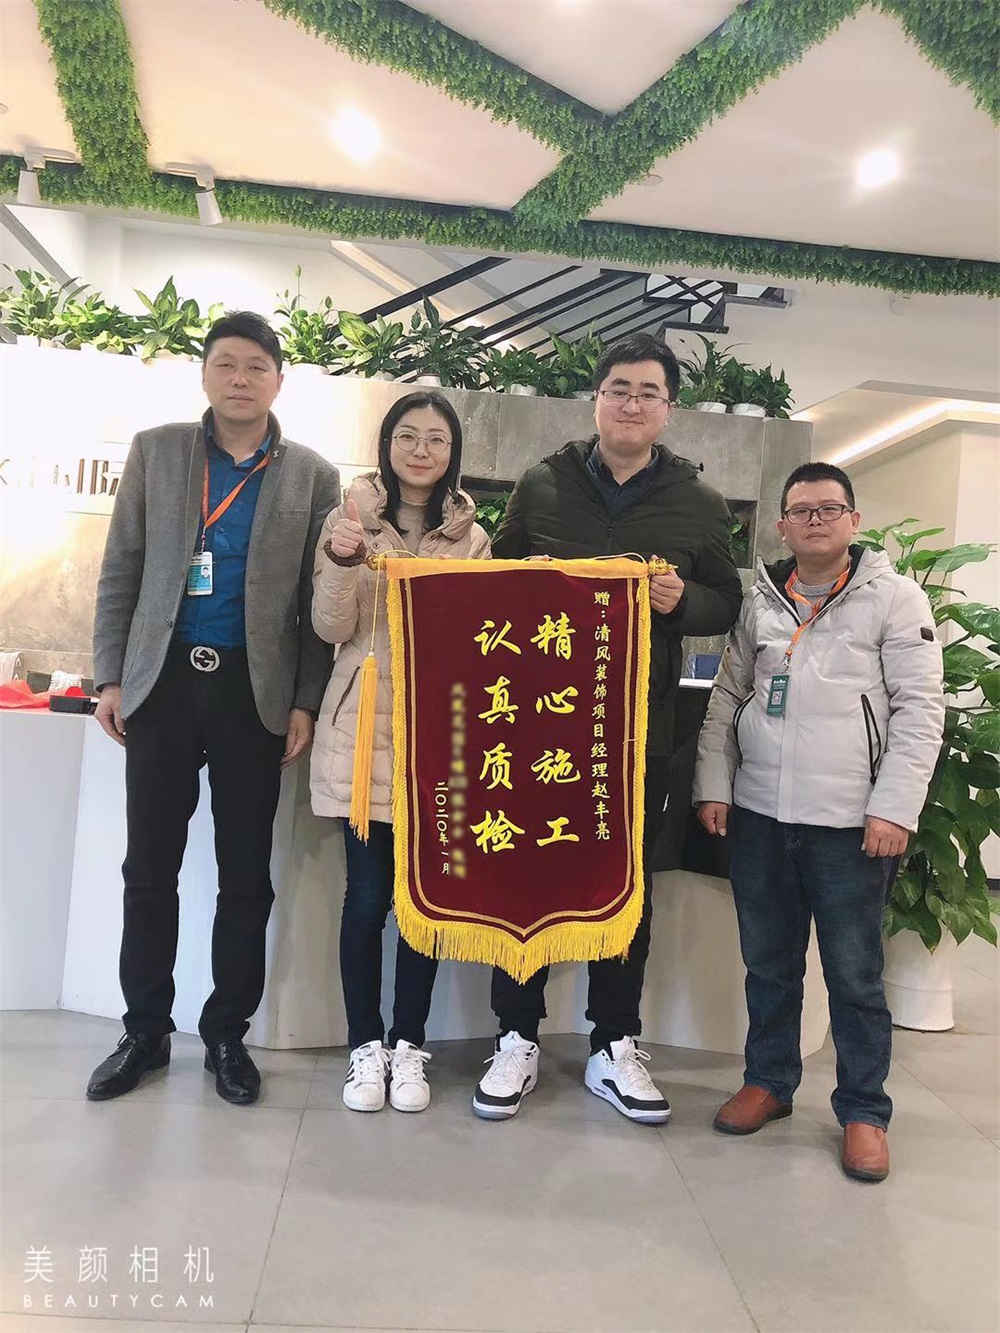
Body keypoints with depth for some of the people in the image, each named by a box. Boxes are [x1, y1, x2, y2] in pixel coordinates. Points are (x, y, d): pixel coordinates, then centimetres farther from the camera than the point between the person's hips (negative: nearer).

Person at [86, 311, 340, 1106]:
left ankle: (227, 1033, 22)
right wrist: (111, 676, 1)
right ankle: (146, 1030, 24)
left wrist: (306, 702, -3)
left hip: (254, 690, -1)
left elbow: (318, 601, 3)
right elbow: (121, 571, 7)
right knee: (149, 867, 7)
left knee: (246, 874, 6)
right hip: (163, 681, 1)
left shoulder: (314, 477, 5)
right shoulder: (155, 451, 8)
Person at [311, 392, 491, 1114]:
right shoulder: (351, 519, 4)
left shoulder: (471, 535, 9)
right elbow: (333, 629, -1)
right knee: (368, 891, 2)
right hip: (364, 724, -1)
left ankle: (410, 1046, 21)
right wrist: (342, 562, -17)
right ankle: (366, 1045, 20)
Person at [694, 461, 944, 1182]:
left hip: (849, 821, -4)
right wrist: (713, 784, 5)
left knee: (855, 974, 7)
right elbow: (727, 696, 13)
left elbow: (920, 709, -6)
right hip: (759, 813, 4)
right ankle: (769, 1081, 33)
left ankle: (864, 1110, 24)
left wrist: (894, 807, -12)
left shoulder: (896, 597, -1)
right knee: (768, 962, 15)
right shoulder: (761, 600, 10)